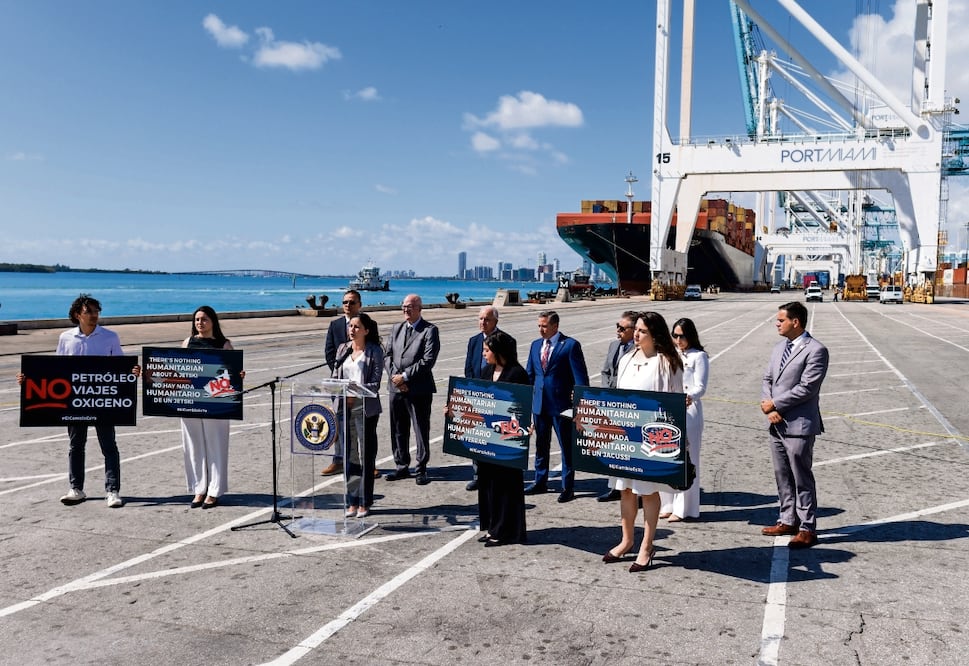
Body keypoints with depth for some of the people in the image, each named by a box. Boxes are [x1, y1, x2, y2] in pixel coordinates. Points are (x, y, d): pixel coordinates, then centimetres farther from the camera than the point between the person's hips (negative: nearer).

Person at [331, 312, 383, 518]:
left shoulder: (374, 351, -2)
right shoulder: (342, 349, 12)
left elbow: (375, 383, -8)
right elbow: (335, 378, 12)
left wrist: (356, 394, -20)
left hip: (365, 409, -4)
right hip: (344, 408, 4)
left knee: (366, 456, 2)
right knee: (348, 456, 8)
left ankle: (364, 503, 11)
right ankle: (352, 502, 17)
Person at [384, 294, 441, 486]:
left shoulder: (429, 330, -6)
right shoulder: (396, 328, 13)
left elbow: (428, 360, -14)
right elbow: (388, 354, 11)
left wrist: (405, 376, -14)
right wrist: (395, 376, -5)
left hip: (419, 389, -5)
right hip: (396, 387, 6)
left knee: (421, 430, 3)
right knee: (398, 430, 12)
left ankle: (421, 469, 14)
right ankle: (401, 466, 25)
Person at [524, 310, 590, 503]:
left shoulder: (570, 345, -8)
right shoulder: (536, 345, 11)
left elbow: (580, 376, -9)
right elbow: (529, 374, 16)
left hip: (561, 404, -6)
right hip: (539, 404, 6)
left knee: (566, 447, 3)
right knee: (541, 444, 17)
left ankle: (568, 487, 12)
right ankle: (540, 482, 30)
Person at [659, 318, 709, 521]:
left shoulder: (699, 357, 0)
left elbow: (700, 387, -9)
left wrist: (689, 396, -28)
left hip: (688, 411, -6)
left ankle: (683, 508, 4)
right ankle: (668, 504, 17)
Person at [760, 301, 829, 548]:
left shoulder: (816, 350, -12)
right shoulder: (779, 347, 13)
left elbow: (806, 388, -19)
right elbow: (768, 379, 13)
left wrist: (775, 404, -12)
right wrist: (769, 409, -4)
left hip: (799, 425, -8)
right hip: (777, 424, 8)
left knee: (802, 479, 0)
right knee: (782, 476, 16)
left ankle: (807, 529, 10)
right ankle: (788, 520, 28)